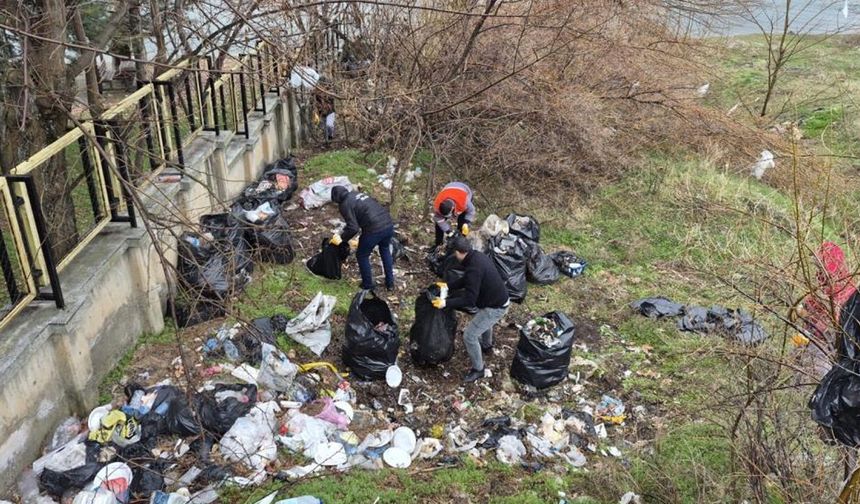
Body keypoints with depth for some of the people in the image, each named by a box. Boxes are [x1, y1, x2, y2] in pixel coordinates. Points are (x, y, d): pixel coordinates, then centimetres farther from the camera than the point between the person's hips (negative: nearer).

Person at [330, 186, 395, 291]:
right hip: (389, 224, 8)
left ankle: (367, 285, 29)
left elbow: (353, 228, -11)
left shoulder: (345, 205, -4)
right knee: (385, 251, 31)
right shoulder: (357, 193, 20)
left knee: (362, 256, 18)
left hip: (374, 230, -7)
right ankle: (390, 283, 37)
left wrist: (342, 238, 5)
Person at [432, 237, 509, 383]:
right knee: (484, 320, 38)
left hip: (495, 308, -10)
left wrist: (446, 303, -27)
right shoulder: (478, 256, 0)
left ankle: (478, 369, 15)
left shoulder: (474, 268, -31)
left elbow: (469, 299, -29)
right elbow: (466, 280, 14)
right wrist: (448, 286, 11)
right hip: (501, 299, 10)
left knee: (469, 335, -2)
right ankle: (487, 346, 62)